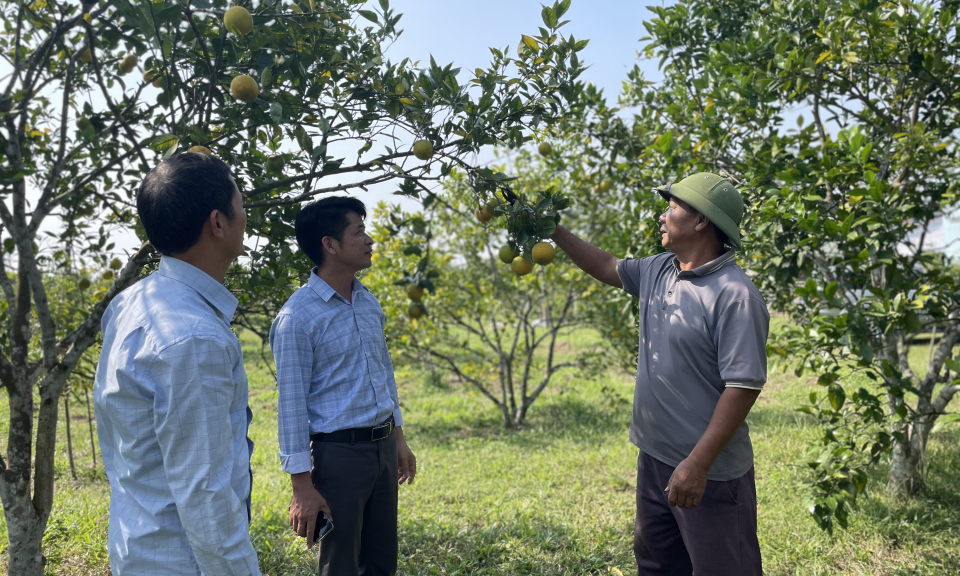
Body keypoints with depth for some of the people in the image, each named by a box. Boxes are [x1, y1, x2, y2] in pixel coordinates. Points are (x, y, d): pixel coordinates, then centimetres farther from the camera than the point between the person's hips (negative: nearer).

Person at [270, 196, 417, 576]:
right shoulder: (298, 316, -16)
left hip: (383, 447, 7)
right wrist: (302, 486, -14)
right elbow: (291, 403, -15)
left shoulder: (368, 302, 7)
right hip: (338, 452, -7)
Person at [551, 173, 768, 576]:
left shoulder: (735, 296, -22)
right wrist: (554, 231, 16)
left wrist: (698, 465, -25)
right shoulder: (658, 271, 4)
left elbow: (743, 386, -24)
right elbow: (607, 267, 20)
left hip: (710, 474, -8)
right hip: (655, 457, 9)